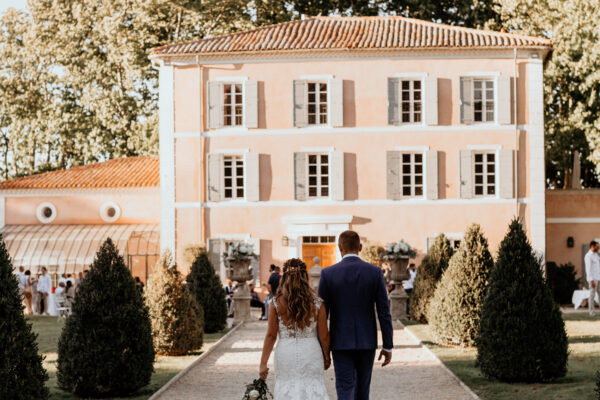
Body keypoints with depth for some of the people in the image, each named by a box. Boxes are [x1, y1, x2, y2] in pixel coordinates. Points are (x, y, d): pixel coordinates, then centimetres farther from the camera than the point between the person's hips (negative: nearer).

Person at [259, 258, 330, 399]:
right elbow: (324, 336, 0)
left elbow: (271, 335, -4)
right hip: (311, 351, 0)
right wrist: (326, 357, 15)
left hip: (285, 352, 0)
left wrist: (263, 363, 1)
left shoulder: (276, 303, -4)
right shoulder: (316, 302, -3)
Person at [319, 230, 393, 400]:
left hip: (341, 341, -2)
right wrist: (388, 346, 3)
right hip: (367, 341, 2)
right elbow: (384, 312, -4)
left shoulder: (328, 273, -6)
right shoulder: (374, 272, -3)